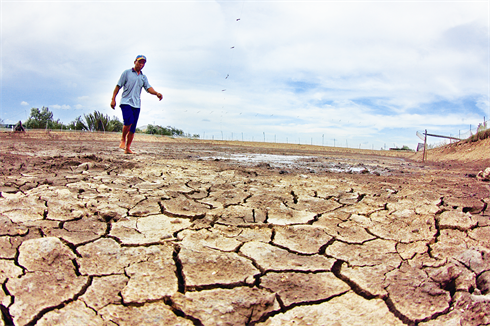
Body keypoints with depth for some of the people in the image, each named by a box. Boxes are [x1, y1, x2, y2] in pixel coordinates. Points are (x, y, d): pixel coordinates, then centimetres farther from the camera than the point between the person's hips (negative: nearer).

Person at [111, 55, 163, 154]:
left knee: (133, 128, 2)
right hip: (126, 102, -4)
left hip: (137, 104, 4)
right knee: (129, 121, -25)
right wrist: (113, 99, -3)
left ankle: (127, 148, 10)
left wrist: (157, 93, -19)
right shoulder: (127, 73, 5)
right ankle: (123, 139, -2)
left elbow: (148, 88, 3)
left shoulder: (144, 77, 17)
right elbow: (118, 86, 4)